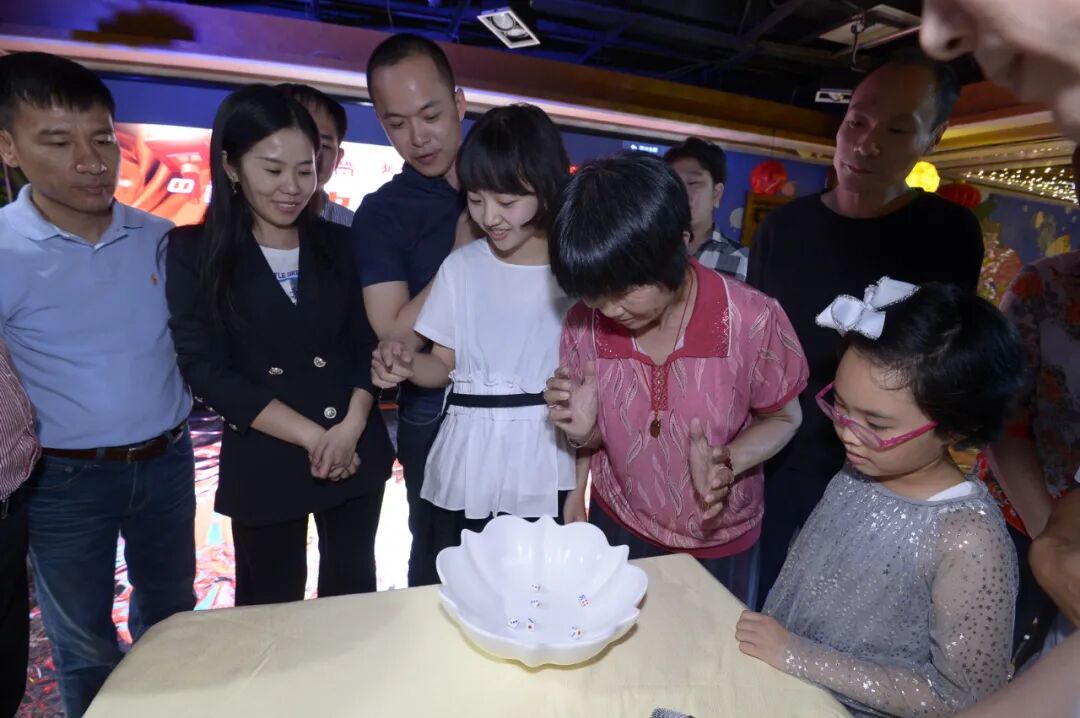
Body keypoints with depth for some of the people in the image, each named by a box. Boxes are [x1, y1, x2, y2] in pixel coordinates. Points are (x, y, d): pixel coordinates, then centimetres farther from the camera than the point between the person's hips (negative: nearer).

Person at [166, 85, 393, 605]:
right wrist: (312, 436, -15)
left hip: (357, 453, 3)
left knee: (352, 593, 18)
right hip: (262, 463, -2)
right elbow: (207, 369, -10)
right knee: (271, 607, 14)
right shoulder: (194, 252, -3)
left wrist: (351, 427, -14)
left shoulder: (337, 243, 5)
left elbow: (367, 344, 2)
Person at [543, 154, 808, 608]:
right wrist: (584, 429, -25)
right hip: (619, 530, 2)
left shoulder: (753, 321, -26)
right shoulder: (583, 325, -17)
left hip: (721, 544, -1)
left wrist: (726, 462, -27)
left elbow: (783, 418, -8)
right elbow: (599, 438, -2)